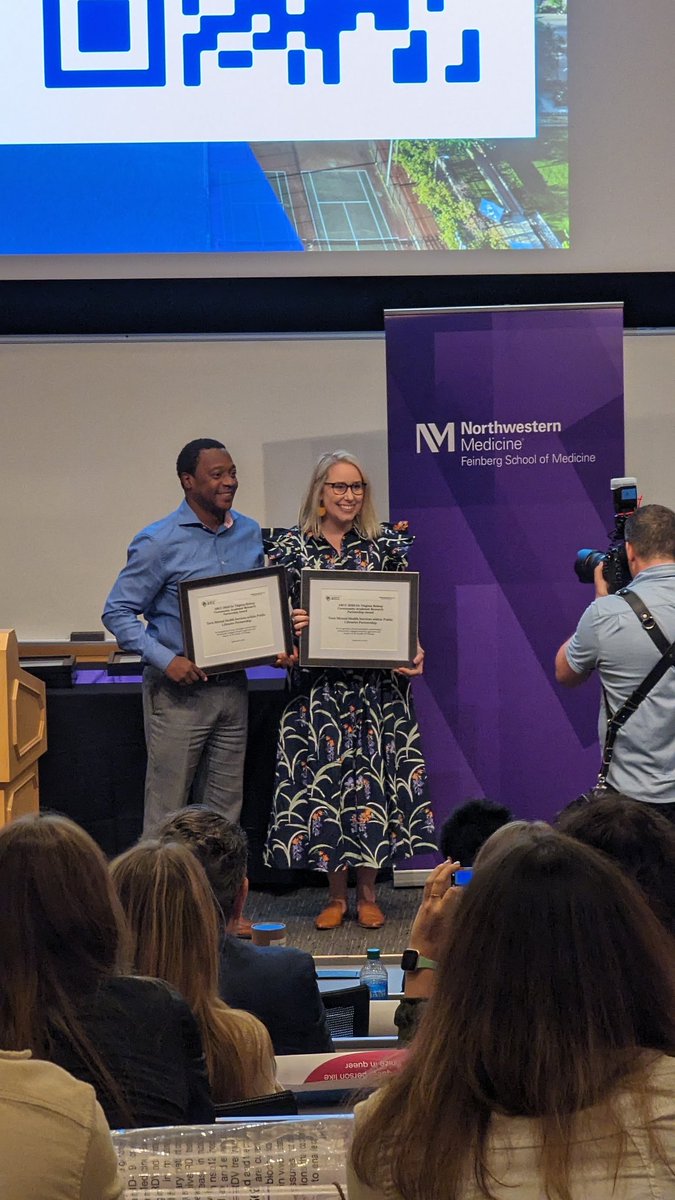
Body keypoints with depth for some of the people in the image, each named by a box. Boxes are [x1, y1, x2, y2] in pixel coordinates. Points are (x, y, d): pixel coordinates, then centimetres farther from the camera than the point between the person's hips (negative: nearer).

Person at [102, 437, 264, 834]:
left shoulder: (249, 533, 7)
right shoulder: (159, 542, -10)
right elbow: (118, 612, -9)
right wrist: (166, 659, -20)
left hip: (232, 686, 5)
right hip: (179, 690, -5)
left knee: (225, 808, 11)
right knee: (167, 812, -1)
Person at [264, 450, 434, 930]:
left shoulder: (385, 543, 5)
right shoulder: (289, 545, 4)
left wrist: (414, 653, -9)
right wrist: (288, 630, -16)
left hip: (377, 683, 0)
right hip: (317, 686, 0)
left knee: (371, 776, 1)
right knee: (324, 777, 2)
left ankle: (368, 894, 13)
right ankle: (337, 895, 15)